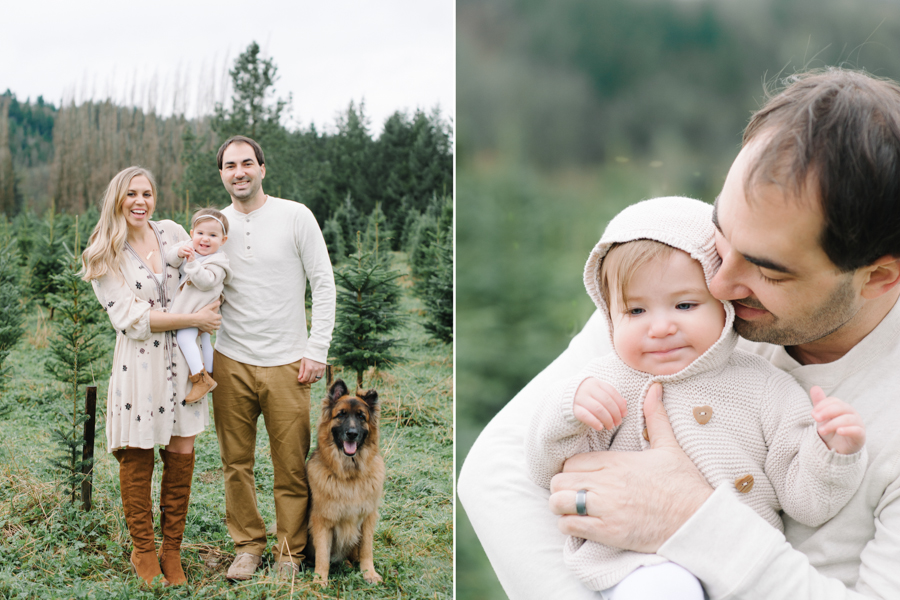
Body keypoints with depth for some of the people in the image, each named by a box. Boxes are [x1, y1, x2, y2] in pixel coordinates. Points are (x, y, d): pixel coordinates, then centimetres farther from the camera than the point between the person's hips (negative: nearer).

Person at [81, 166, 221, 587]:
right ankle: (143, 552, 19)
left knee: (182, 454, 5)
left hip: (183, 358, 4)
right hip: (139, 363, -3)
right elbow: (130, 318, -11)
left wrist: (210, 311, -2)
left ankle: (172, 550, 19)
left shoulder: (173, 234, 8)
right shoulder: (103, 257, -3)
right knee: (137, 458, 2)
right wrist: (193, 319, -15)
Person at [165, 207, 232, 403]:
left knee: (184, 336, -19)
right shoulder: (188, 247, 3)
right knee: (203, 338, 20)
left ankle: (201, 379, -16)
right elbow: (168, 258, -4)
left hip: (202, 308, -8)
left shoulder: (216, 262, -19)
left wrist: (192, 263, -37)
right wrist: (178, 254, -25)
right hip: (187, 306, 8)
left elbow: (206, 281, -31)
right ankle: (209, 376, 35)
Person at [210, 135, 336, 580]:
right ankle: (248, 544, 24)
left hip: (286, 363, -3)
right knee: (236, 462, 8)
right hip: (230, 360, 3)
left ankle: (290, 552, 18)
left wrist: (317, 351, -6)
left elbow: (324, 284, -2)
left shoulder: (295, 216, -3)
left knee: (292, 467, 3)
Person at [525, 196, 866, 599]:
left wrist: (833, 452, -12)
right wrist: (568, 409, -12)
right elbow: (548, 472, 5)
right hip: (629, 564, -3)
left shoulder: (765, 389, 6)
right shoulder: (604, 382, 7)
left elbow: (805, 502, 6)